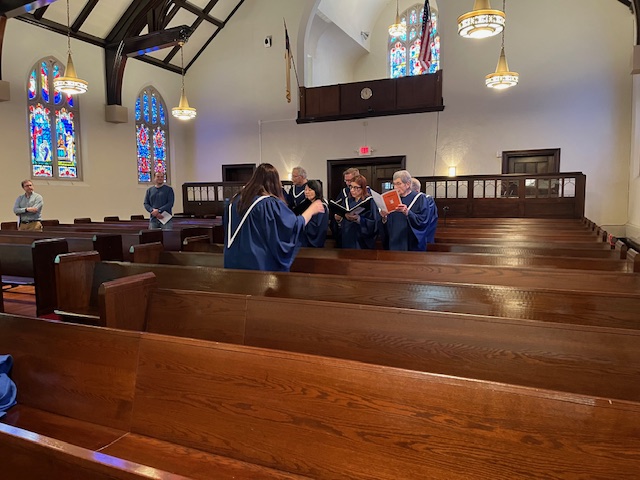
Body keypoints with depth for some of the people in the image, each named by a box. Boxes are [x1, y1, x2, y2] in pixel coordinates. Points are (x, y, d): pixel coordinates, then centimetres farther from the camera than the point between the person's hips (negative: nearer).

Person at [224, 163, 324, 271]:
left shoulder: (236, 200, 2)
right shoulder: (271, 203, -18)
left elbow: (226, 224, 17)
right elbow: (295, 226, -16)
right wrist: (312, 210, 0)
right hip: (261, 263, -6)